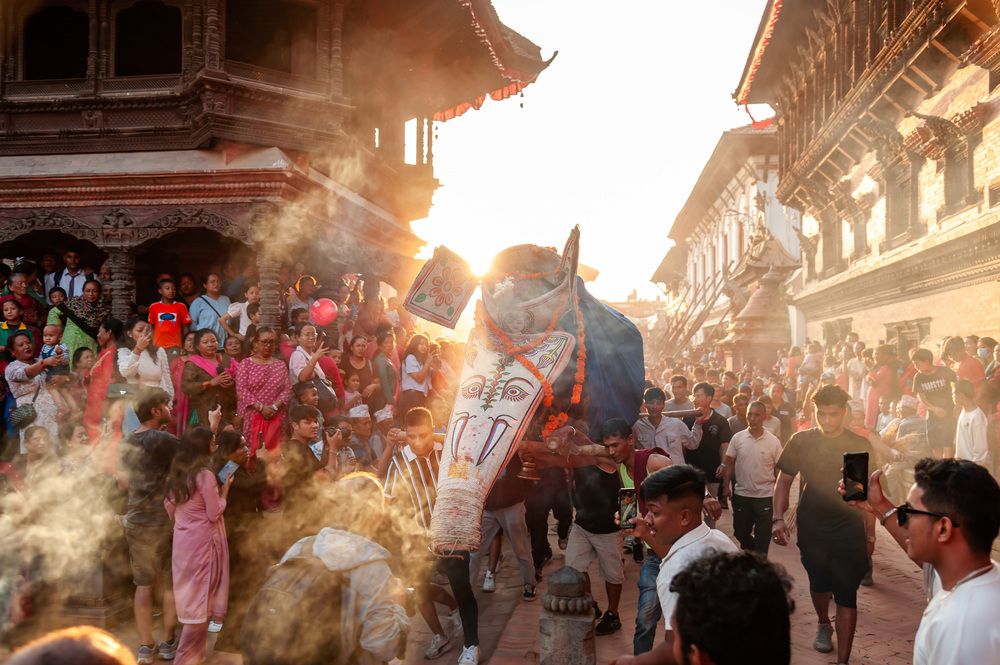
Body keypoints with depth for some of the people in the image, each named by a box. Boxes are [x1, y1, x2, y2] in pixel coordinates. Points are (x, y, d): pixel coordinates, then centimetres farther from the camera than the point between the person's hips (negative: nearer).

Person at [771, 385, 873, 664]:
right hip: (812, 529, 2)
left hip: (850, 530, -2)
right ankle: (823, 624, 51)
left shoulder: (860, 445, -5)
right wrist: (778, 518, -9)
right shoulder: (801, 441, -4)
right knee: (819, 584, 21)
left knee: (846, 595, -3)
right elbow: (784, 481, 2)